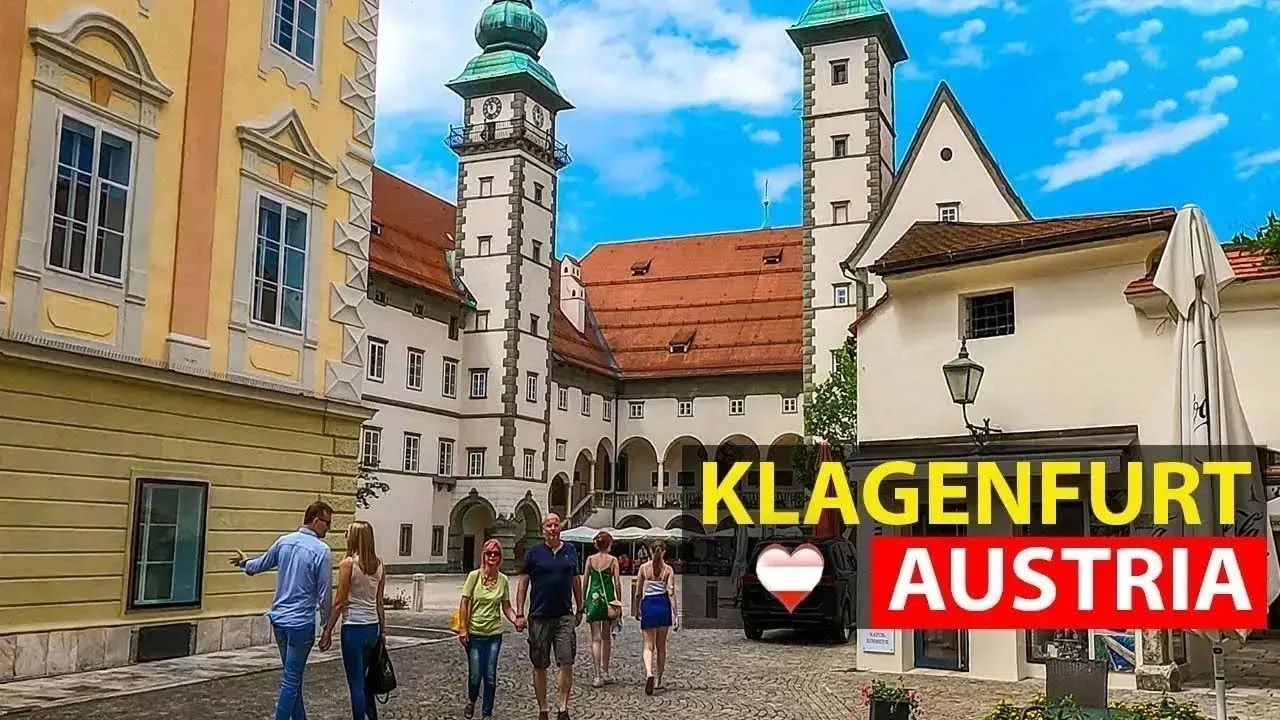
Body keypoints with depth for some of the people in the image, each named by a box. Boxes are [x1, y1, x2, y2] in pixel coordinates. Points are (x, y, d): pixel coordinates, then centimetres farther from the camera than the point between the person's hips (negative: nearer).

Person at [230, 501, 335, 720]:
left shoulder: (283, 541, 3)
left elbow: (261, 564, 21)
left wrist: (244, 563, 44)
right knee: (291, 679, -1)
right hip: (301, 622, -7)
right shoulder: (321, 550, -15)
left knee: (293, 675, 18)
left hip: (278, 618, 7)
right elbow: (325, 594, -12)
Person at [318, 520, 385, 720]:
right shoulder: (378, 563, 4)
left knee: (356, 682, 3)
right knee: (364, 679, 21)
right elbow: (379, 602, 8)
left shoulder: (348, 564, -12)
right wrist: (382, 630, 14)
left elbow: (339, 602, -12)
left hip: (353, 627, -6)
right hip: (372, 627, 6)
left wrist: (327, 631, -6)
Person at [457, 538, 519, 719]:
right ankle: (471, 701, 33)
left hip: (494, 634, 2)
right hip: (474, 634, -2)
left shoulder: (503, 580, 0)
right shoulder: (474, 576, -7)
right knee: (475, 675, 1)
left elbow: (506, 607, 5)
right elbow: (464, 603, -5)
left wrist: (516, 620, -13)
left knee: (490, 676, 2)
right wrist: (463, 629, -9)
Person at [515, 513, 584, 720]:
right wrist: (519, 614, -4)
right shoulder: (534, 553, 0)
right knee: (540, 666, 6)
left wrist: (579, 610, 18)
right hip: (539, 617, -1)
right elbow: (523, 583, 1)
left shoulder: (570, 552, 8)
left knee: (567, 663, -8)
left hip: (565, 616, 1)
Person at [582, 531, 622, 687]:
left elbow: (584, 581, 4)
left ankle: (596, 676, -8)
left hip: (593, 598, 0)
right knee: (607, 637, 15)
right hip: (608, 598, 0)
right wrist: (619, 602, 4)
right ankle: (604, 673, 22)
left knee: (596, 638, 0)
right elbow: (617, 583, -4)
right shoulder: (613, 560, -2)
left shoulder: (590, 559, 2)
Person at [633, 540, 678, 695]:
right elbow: (671, 593, -8)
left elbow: (638, 592, 4)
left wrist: (636, 610, 18)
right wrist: (676, 615, -8)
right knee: (661, 646, 15)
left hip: (648, 605, -1)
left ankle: (649, 673, -25)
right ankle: (658, 680, 22)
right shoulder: (668, 569, -2)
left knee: (649, 645, 2)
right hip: (663, 605, 1)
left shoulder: (644, 568, 0)